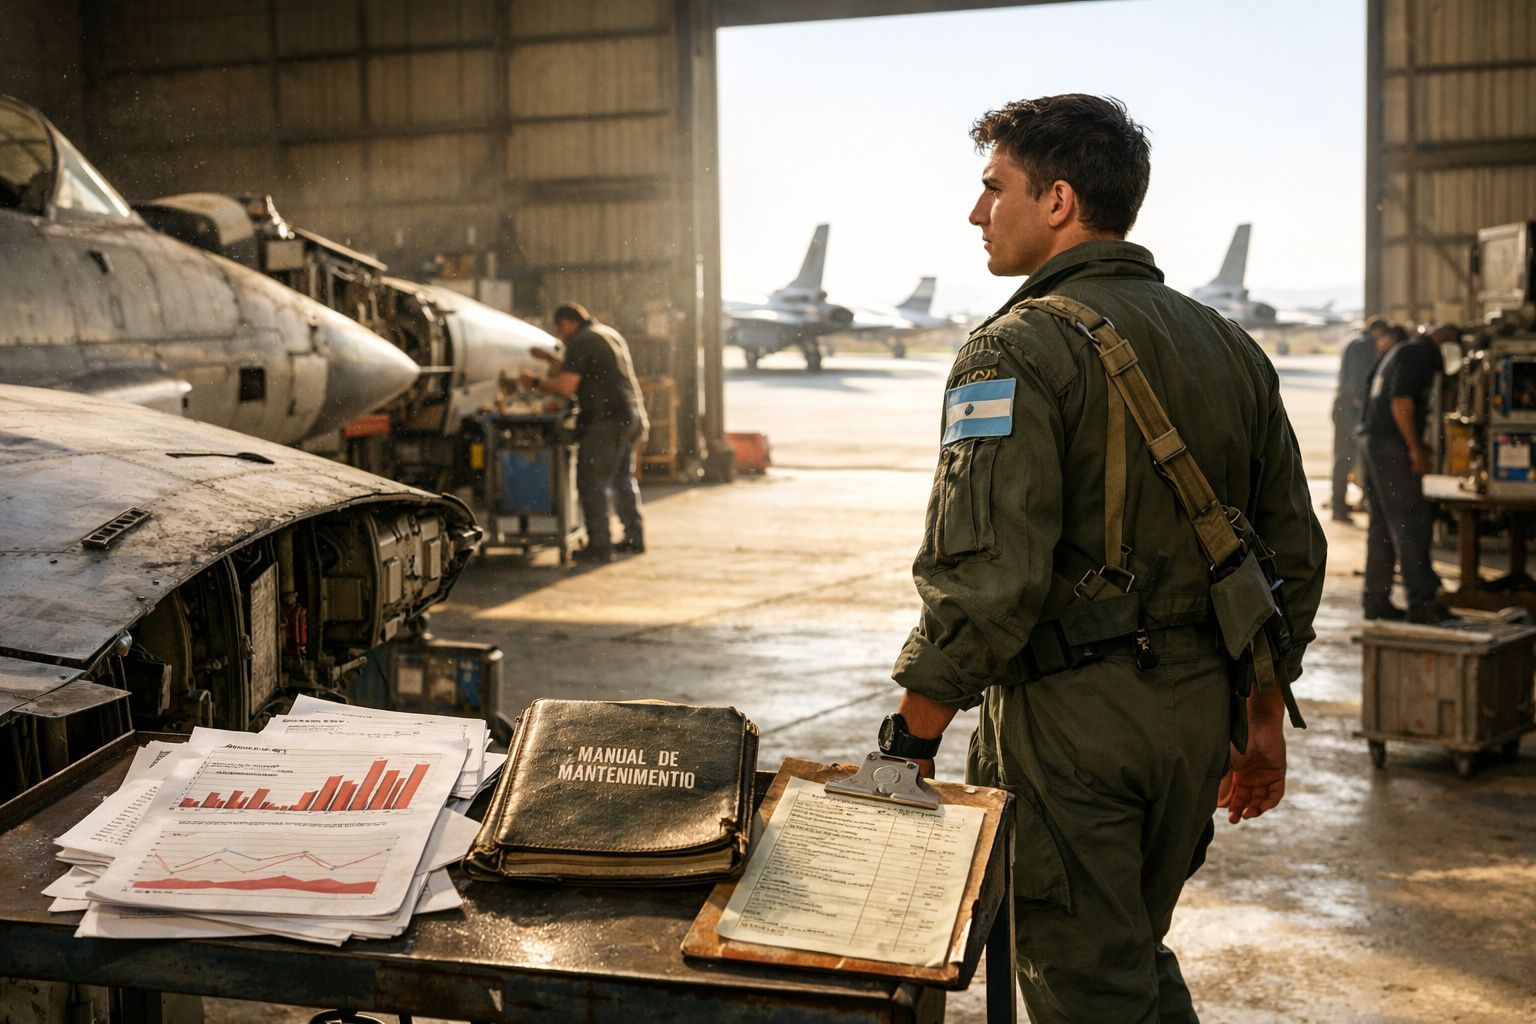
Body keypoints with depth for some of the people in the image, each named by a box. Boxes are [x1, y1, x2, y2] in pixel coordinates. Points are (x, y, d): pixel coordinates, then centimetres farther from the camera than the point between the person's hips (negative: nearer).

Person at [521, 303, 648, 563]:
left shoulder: (580, 343, -10)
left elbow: (566, 387, -17)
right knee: (622, 478, 18)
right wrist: (561, 368, 29)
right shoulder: (610, 334, 19)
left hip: (606, 419, -10)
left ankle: (599, 546, -6)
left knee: (592, 481, -5)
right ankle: (634, 538, 22)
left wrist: (536, 383, -3)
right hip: (631, 415, 10)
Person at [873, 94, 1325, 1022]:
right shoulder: (1232, 347, 9)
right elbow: (1292, 553, 13)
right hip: (1197, 707, 7)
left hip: (1068, 715, -7)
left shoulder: (1018, 352, -15)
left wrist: (909, 743, -14)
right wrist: (1263, 723, 21)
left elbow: (985, 580, -23)